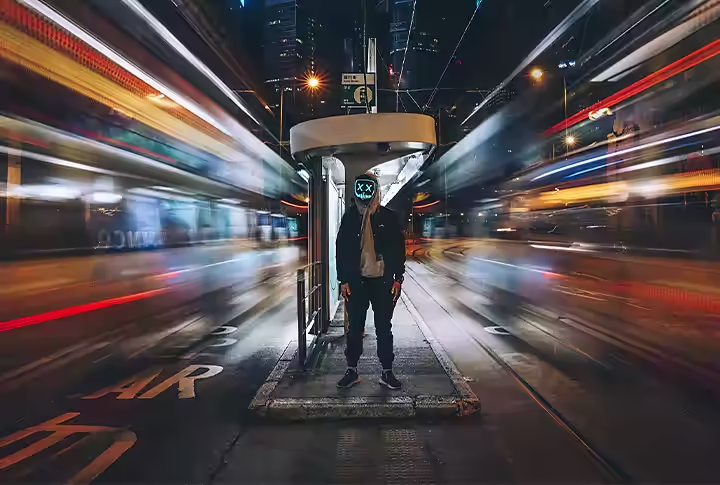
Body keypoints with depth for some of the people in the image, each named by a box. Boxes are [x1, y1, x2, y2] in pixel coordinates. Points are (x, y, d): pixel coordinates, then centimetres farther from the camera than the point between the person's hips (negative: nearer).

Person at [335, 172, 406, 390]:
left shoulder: (388, 217, 1)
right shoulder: (349, 218, 3)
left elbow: (399, 248, 3)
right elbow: (341, 250, 4)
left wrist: (398, 278, -2)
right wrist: (343, 280, -1)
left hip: (382, 280, 0)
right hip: (356, 281, 1)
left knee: (384, 327, 7)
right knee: (354, 328, 8)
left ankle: (387, 372, 17)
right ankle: (352, 370, 20)